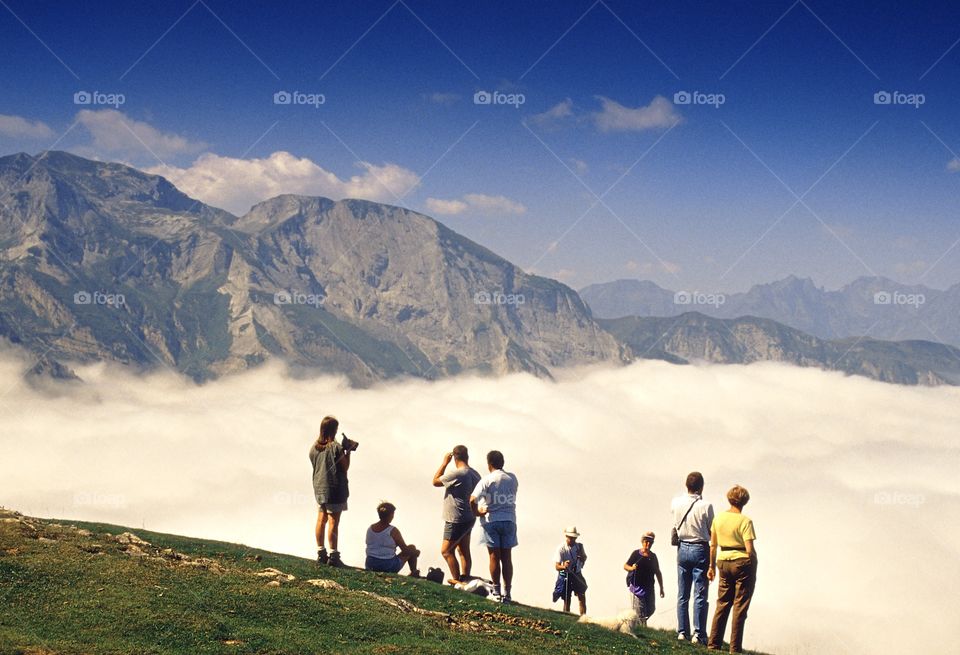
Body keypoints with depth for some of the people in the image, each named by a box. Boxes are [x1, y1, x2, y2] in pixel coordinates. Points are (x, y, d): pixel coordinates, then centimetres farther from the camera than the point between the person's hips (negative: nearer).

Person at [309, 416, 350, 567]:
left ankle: (321, 553, 16)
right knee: (333, 522, -4)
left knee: (321, 520, 12)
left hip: (319, 488, 6)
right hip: (334, 488, -6)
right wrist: (348, 451, 2)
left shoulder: (314, 447, 4)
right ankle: (333, 556, -3)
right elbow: (345, 467, -9)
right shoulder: (336, 448, -15)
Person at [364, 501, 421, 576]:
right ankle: (414, 573, 31)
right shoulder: (393, 531, -18)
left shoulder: (370, 528, -1)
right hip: (388, 567, -6)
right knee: (412, 548, 18)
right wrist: (416, 552, 11)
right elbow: (405, 550, -10)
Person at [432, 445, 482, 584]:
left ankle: (457, 580, -3)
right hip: (469, 518, 9)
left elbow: (435, 482, -8)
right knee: (464, 551, 15)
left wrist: (445, 463, -3)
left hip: (456, 520, -9)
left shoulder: (456, 474, -21)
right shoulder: (475, 475, 5)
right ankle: (465, 578, 19)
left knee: (446, 551, -3)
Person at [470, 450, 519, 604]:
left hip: (491, 520, -3)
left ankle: (497, 591, 5)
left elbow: (473, 500, -15)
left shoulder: (487, 480, -7)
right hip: (509, 520, 3)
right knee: (507, 557, 5)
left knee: (494, 557, 3)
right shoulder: (512, 478, 4)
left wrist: (476, 512, 3)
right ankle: (507, 593, 4)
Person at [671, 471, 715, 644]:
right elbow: (712, 532, -6)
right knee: (700, 595, -1)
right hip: (700, 550, -4)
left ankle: (682, 632, 11)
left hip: (682, 549, 4)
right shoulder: (706, 506, -15)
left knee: (682, 595, 11)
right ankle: (699, 634, -4)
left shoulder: (676, 503, -3)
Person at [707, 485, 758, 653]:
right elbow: (750, 549, -17)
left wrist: (712, 566, 17)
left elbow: (713, 545, 8)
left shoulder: (718, 518, 3)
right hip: (743, 563, -5)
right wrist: (754, 567, -1)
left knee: (722, 604, 14)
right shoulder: (745, 521, -13)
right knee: (740, 607, 3)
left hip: (724, 562, 5)